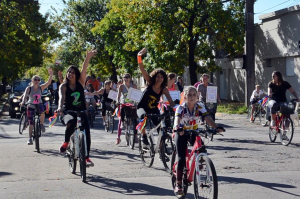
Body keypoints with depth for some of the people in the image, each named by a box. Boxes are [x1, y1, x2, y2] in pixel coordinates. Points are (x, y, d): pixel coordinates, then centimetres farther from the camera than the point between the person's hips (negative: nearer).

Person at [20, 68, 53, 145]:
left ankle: (41, 124, -8)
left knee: (42, 112, -35)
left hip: (39, 105, 1)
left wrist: (51, 75, -33)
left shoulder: (41, 88, -5)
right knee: (31, 123, -5)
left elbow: (48, 82, -17)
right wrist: (23, 102, -41)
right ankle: (30, 138, 3)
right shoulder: (29, 88, -10)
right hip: (31, 106, -1)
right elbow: (25, 96, -21)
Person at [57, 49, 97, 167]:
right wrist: (60, 108, -43)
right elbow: (62, 97, -23)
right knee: (71, 123, -37)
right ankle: (66, 142, -11)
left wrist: (88, 57, -28)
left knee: (86, 133, -11)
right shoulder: (64, 86, -5)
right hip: (68, 112, -3)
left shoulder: (80, 82, 2)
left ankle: (87, 157, -2)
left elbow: (84, 69, -13)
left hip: (81, 112, 3)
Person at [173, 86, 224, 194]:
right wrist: (177, 127, -60)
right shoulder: (181, 108, -20)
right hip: (182, 133, -3)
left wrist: (216, 127, -44)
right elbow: (177, 118, -38)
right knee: (181, 159, -9)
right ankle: (178, 184, 0)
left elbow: (207, 118, -26)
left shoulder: (200, 107, -13)